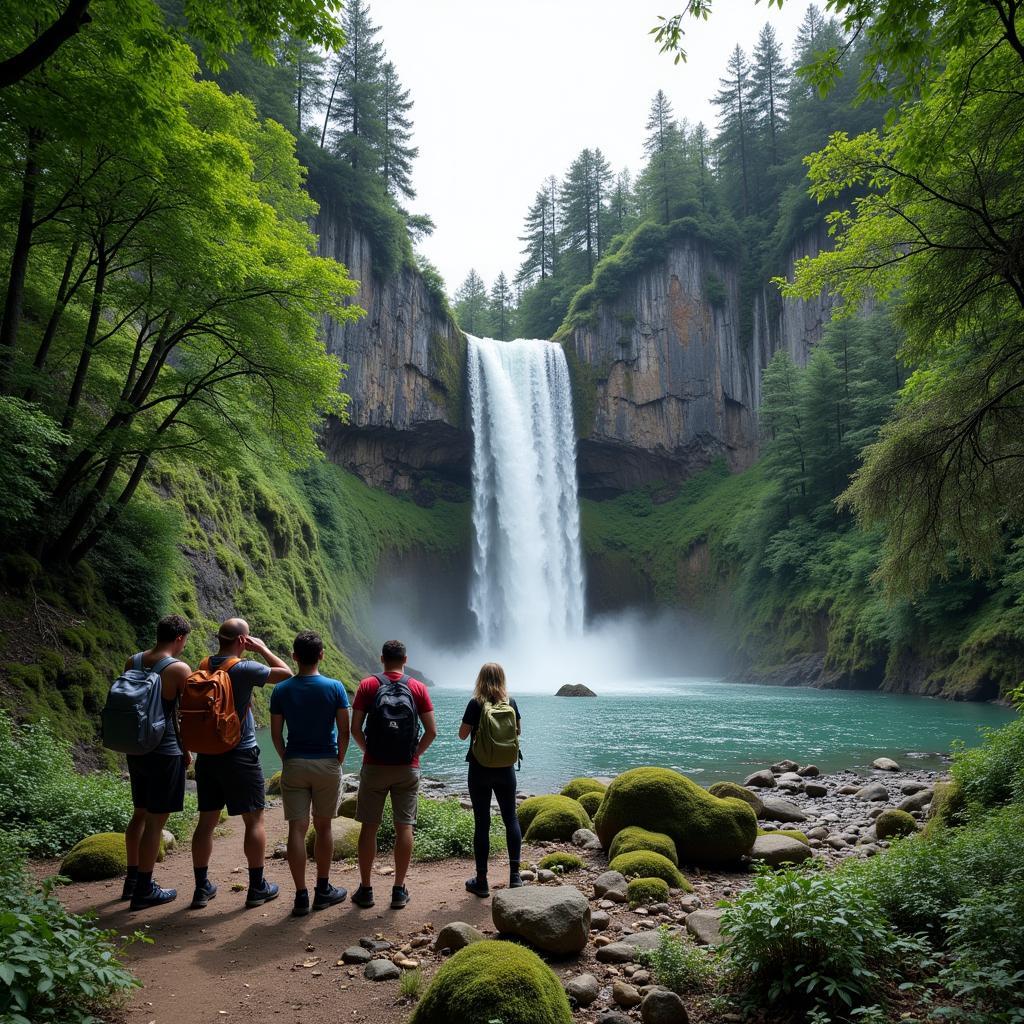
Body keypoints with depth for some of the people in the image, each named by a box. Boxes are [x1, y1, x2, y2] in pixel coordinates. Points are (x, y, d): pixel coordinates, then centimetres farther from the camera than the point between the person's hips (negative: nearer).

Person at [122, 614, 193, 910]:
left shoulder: (132, 662, 4)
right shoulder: (179, 669, -15)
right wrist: (186, 751, 2)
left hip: (136, 749, 7)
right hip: (165, 752, -7)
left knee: (140, 814, 21)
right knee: (156, 821, 2)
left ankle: (132, 880, 32)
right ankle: (144, 891, 9)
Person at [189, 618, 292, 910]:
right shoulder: (244, 669, -17)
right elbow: (286, 674, -9)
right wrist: (263, 649, 0)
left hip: (207, 755, 6)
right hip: (240, 755, -6)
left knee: (206, 820, 13)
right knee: (254, 820, 6)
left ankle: (202, 888, 20)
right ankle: (257, 888, 13)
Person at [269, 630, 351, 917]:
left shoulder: (281, 690, -3)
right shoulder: (334, 688, -7)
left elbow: (276, 734, 0)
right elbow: (344, 731, -6)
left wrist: (287, 760, 12)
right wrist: (339, 760, 6)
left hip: (294, 765, 1)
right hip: (327, 764, -1)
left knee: (297, 829, 3)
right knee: (323, 828, 11)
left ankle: (301, 897, 3)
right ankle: (323, 890, 21)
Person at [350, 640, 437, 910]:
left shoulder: (368, 685, -1)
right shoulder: (418, 688, 2)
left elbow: (355, 728, -4)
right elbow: (431, 731, -2)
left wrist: (368, 751, 11)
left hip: (374, 767, 0)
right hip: (408, 768, 1)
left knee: (369, 827, 8)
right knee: (404, 827, 6)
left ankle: (365, 889, 14)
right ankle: (399, 890, 11)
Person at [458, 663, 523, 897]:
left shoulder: (476, 704, -11)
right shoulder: (510, 703, -1)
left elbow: (462, 734, -5)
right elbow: (518, 730, 13)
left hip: (480, 770, -3)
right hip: (506, 769, 3)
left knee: (482, 822, 2)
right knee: (511, 818, 12)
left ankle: (481, 881, 8)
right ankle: (515, 875, 9)